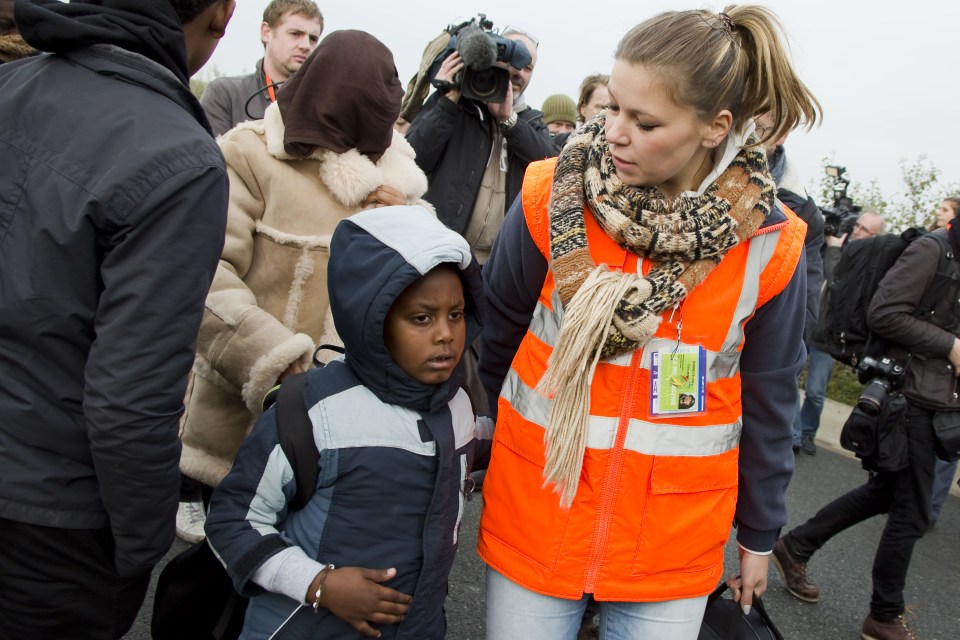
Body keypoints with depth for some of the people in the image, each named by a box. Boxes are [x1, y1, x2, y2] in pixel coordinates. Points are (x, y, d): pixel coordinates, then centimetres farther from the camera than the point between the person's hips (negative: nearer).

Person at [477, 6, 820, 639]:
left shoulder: (770, 248, -9)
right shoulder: (551, 198, -11)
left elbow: (767, 404, 3)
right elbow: (495, 337, 2)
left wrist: (759, 535, 12)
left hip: (673, 545, 1)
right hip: (533, 515, 0)